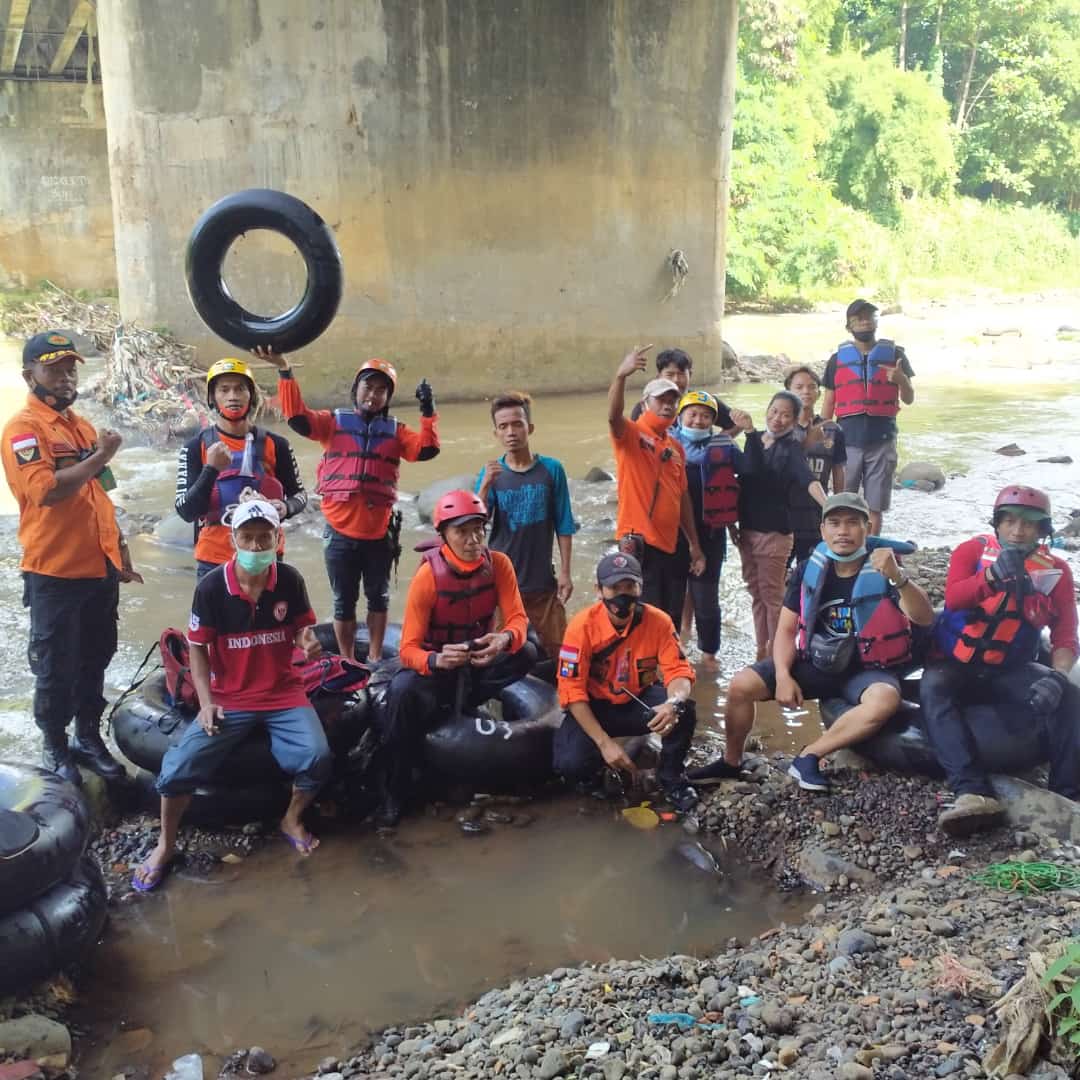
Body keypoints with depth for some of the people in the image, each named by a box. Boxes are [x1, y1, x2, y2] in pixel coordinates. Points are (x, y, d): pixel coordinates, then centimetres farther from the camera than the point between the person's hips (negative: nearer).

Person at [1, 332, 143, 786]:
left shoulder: (82, 425, 15)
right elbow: (45, 490, -26)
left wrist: (119, 545, 19)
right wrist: (99, 457, -18)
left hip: (100, 567, 7)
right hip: (54, 573, -7)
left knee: (95, 661, 16)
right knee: (56, 668, 6)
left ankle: (89, 738, 30)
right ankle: (54, 746, 21)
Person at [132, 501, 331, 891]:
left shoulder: (290, 580, -6)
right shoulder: (211, 587, -11)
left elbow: (303, 628, 8)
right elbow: (197, 648, -2)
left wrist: (309, 644, -17)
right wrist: (206, 702, -11)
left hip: (284, 694, 1)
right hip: (229, 698, -1)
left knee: (317, 757, -23)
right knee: (179, 766, -18)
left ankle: (292, 820, 9)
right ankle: (165, 845, 10)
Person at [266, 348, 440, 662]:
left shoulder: (395, 431, 9)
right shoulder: (334, 422, 4)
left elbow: (425, 450, -5)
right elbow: (298, 418, -10)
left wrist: (427, 412, -15)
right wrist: (285, 372, -19)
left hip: (379, 532, 2)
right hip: (340, 532, -1)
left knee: (378, 597, 13)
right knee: (344, 601, 9)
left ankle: (375, 660, 26)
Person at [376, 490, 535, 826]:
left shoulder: (498, 564, -12)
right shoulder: (427, 576, -21)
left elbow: (518, 619, -16)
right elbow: (408, 650, -23)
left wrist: (505, 639, -41)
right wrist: (437, 661, -47)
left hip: (480, 660, 3)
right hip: (437, 663, -3)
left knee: (526, 654, -25)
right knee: (402, 692, -35)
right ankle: (392, 794, -20)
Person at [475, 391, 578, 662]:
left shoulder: (551, 469, -2)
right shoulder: (491, 473, 0)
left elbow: (564, 526, 1)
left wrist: (565, 572, -2)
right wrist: (485, 485, -22)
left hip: (542, 581, 0)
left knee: (559, 650, 5)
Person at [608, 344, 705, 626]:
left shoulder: (676, 446, 15)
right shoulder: (631, 434, -4)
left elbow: (683, 497, 18)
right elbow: (613, 415, -28)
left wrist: (694, 545, 16)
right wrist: (621, 375, -45)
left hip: (671, 543, 7)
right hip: (639, 542, -7)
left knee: (672, 620, 12)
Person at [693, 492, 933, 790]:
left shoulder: (883, 570, -11)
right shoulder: (809, 570, -1)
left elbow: (924, 618, -26)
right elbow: (786, 629, 2)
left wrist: (898, 576, -44)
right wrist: (783, 676, -15)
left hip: (866, 668, -3)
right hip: (813, 663, 3)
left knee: (886, 700, -37)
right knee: (741, 685, -16)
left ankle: (808, 757, -21)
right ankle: (731, 762, 8)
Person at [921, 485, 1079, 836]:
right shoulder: (973, 550, 0)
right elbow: (953, 598, -18)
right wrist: (992, 574, -36)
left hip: (1010, 672, 2)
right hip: (956, 665, -1)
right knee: (933, 686, -34)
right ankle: (973, 792, -46)